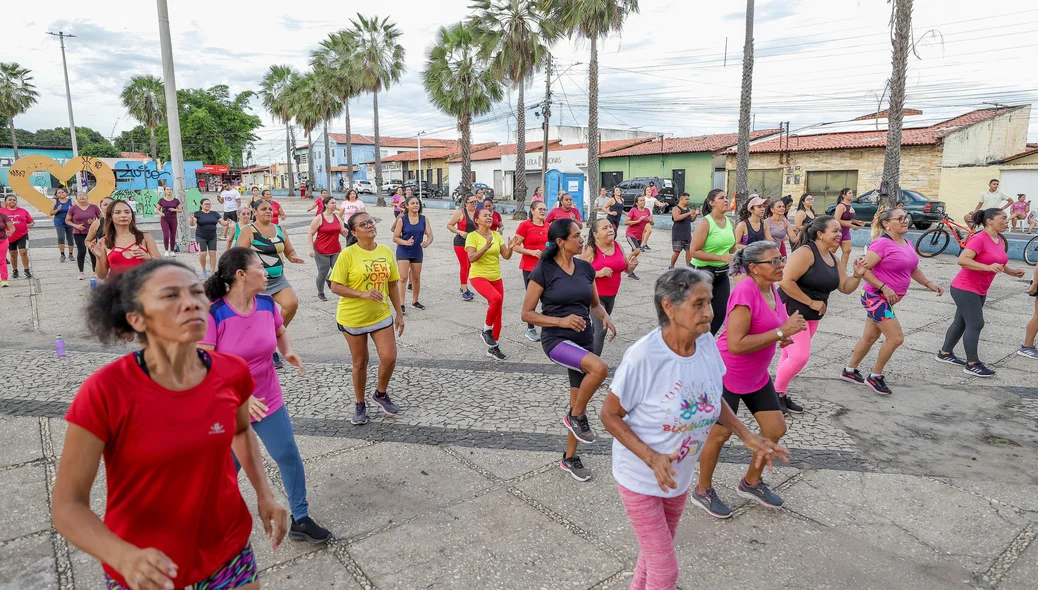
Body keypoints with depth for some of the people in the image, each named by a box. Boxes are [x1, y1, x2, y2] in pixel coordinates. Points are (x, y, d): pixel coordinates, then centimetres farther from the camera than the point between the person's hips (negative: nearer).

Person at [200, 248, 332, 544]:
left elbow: (281, 332, 14)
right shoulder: (213, 314, -21)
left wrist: (289, 352, -8)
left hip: (269, 401, 5)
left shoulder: (267, 303, -5)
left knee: (289, 456, 6)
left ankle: (300, 520, 23)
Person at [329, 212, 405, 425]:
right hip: (353, 317, -3)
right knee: (360, 362, 9)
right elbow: (336, 287, -13)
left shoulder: (386, 252, 0)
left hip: (381, 315, 3)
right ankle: (360, 405, 28)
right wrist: (364, 294, -25)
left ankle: (381, 394, 26)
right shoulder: (348, 254, -13)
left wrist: (399, 313, 7)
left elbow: (392, 285, 7)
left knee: (389, 357, -2)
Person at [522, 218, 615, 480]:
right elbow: (527, 313, -10)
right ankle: (576, 416, -4)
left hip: (583, 340, 6)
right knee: (599, 367, -31)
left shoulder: (585, 268, 4)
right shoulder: (543, 271, -11)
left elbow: (595, 304, 15)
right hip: (556, 339, -6)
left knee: (578, 403, 11)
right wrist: (561, 321, -23)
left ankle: (570, 458, 31)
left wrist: (605, 317, -8)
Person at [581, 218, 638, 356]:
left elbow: (627, 270, 12)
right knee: (601, 330, -13)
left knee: (597, 327, 17)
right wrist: (598, 273, -27)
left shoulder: (617, 246, 2)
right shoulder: (590, 250, -15)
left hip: (611, 295, 6)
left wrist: (632, 265, -10)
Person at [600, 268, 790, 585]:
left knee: (657, 548, 28)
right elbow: (609, 415, -20)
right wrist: (651, 458, -29)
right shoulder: (642, 357, -31)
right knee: (665, 569, 6)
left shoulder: (706, 342, -13)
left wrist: (746, 436, -8)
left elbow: (712, 398, 4)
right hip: (640, 476, -6)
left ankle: (639, 585, 54)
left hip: (678, 474, 6)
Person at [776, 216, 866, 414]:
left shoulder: (831, 258, 10)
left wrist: (858, 275, -6)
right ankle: (775, 393, 6)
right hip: (791, 310, -9)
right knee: (799, 356, -12)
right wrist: (811, 302, -20)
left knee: (791, 355, 14)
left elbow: (846, 288, 14)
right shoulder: (806, 252, -17)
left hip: (811, 315, 9)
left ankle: (782, 394, 24)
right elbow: (785, 281, -26)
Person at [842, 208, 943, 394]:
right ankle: (875, 377, 7)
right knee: (896, 338, -9)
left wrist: (929, 284, 10)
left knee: (870, 336, 16)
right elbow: (864, 269, -21)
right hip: (875, 297, -9)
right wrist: (884, 287, -24)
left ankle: (849, 371, 29)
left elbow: (913, 269, 22)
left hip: (888, 299, 9)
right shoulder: (882, 243, -17)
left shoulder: (907, 244, 9)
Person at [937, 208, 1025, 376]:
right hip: (965, 289, -9)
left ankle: (945, 354, 26)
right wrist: (988, 267, -37)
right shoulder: (979, 239, -19)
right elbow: (962, 260, -30)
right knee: (975, 324, -8)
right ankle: (972, 364, -2)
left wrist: (1012, 272, 7)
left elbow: (997, 263, 23)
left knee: (961, 322, 15)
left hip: (979, 290, 9)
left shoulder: (1000, 241, 9)